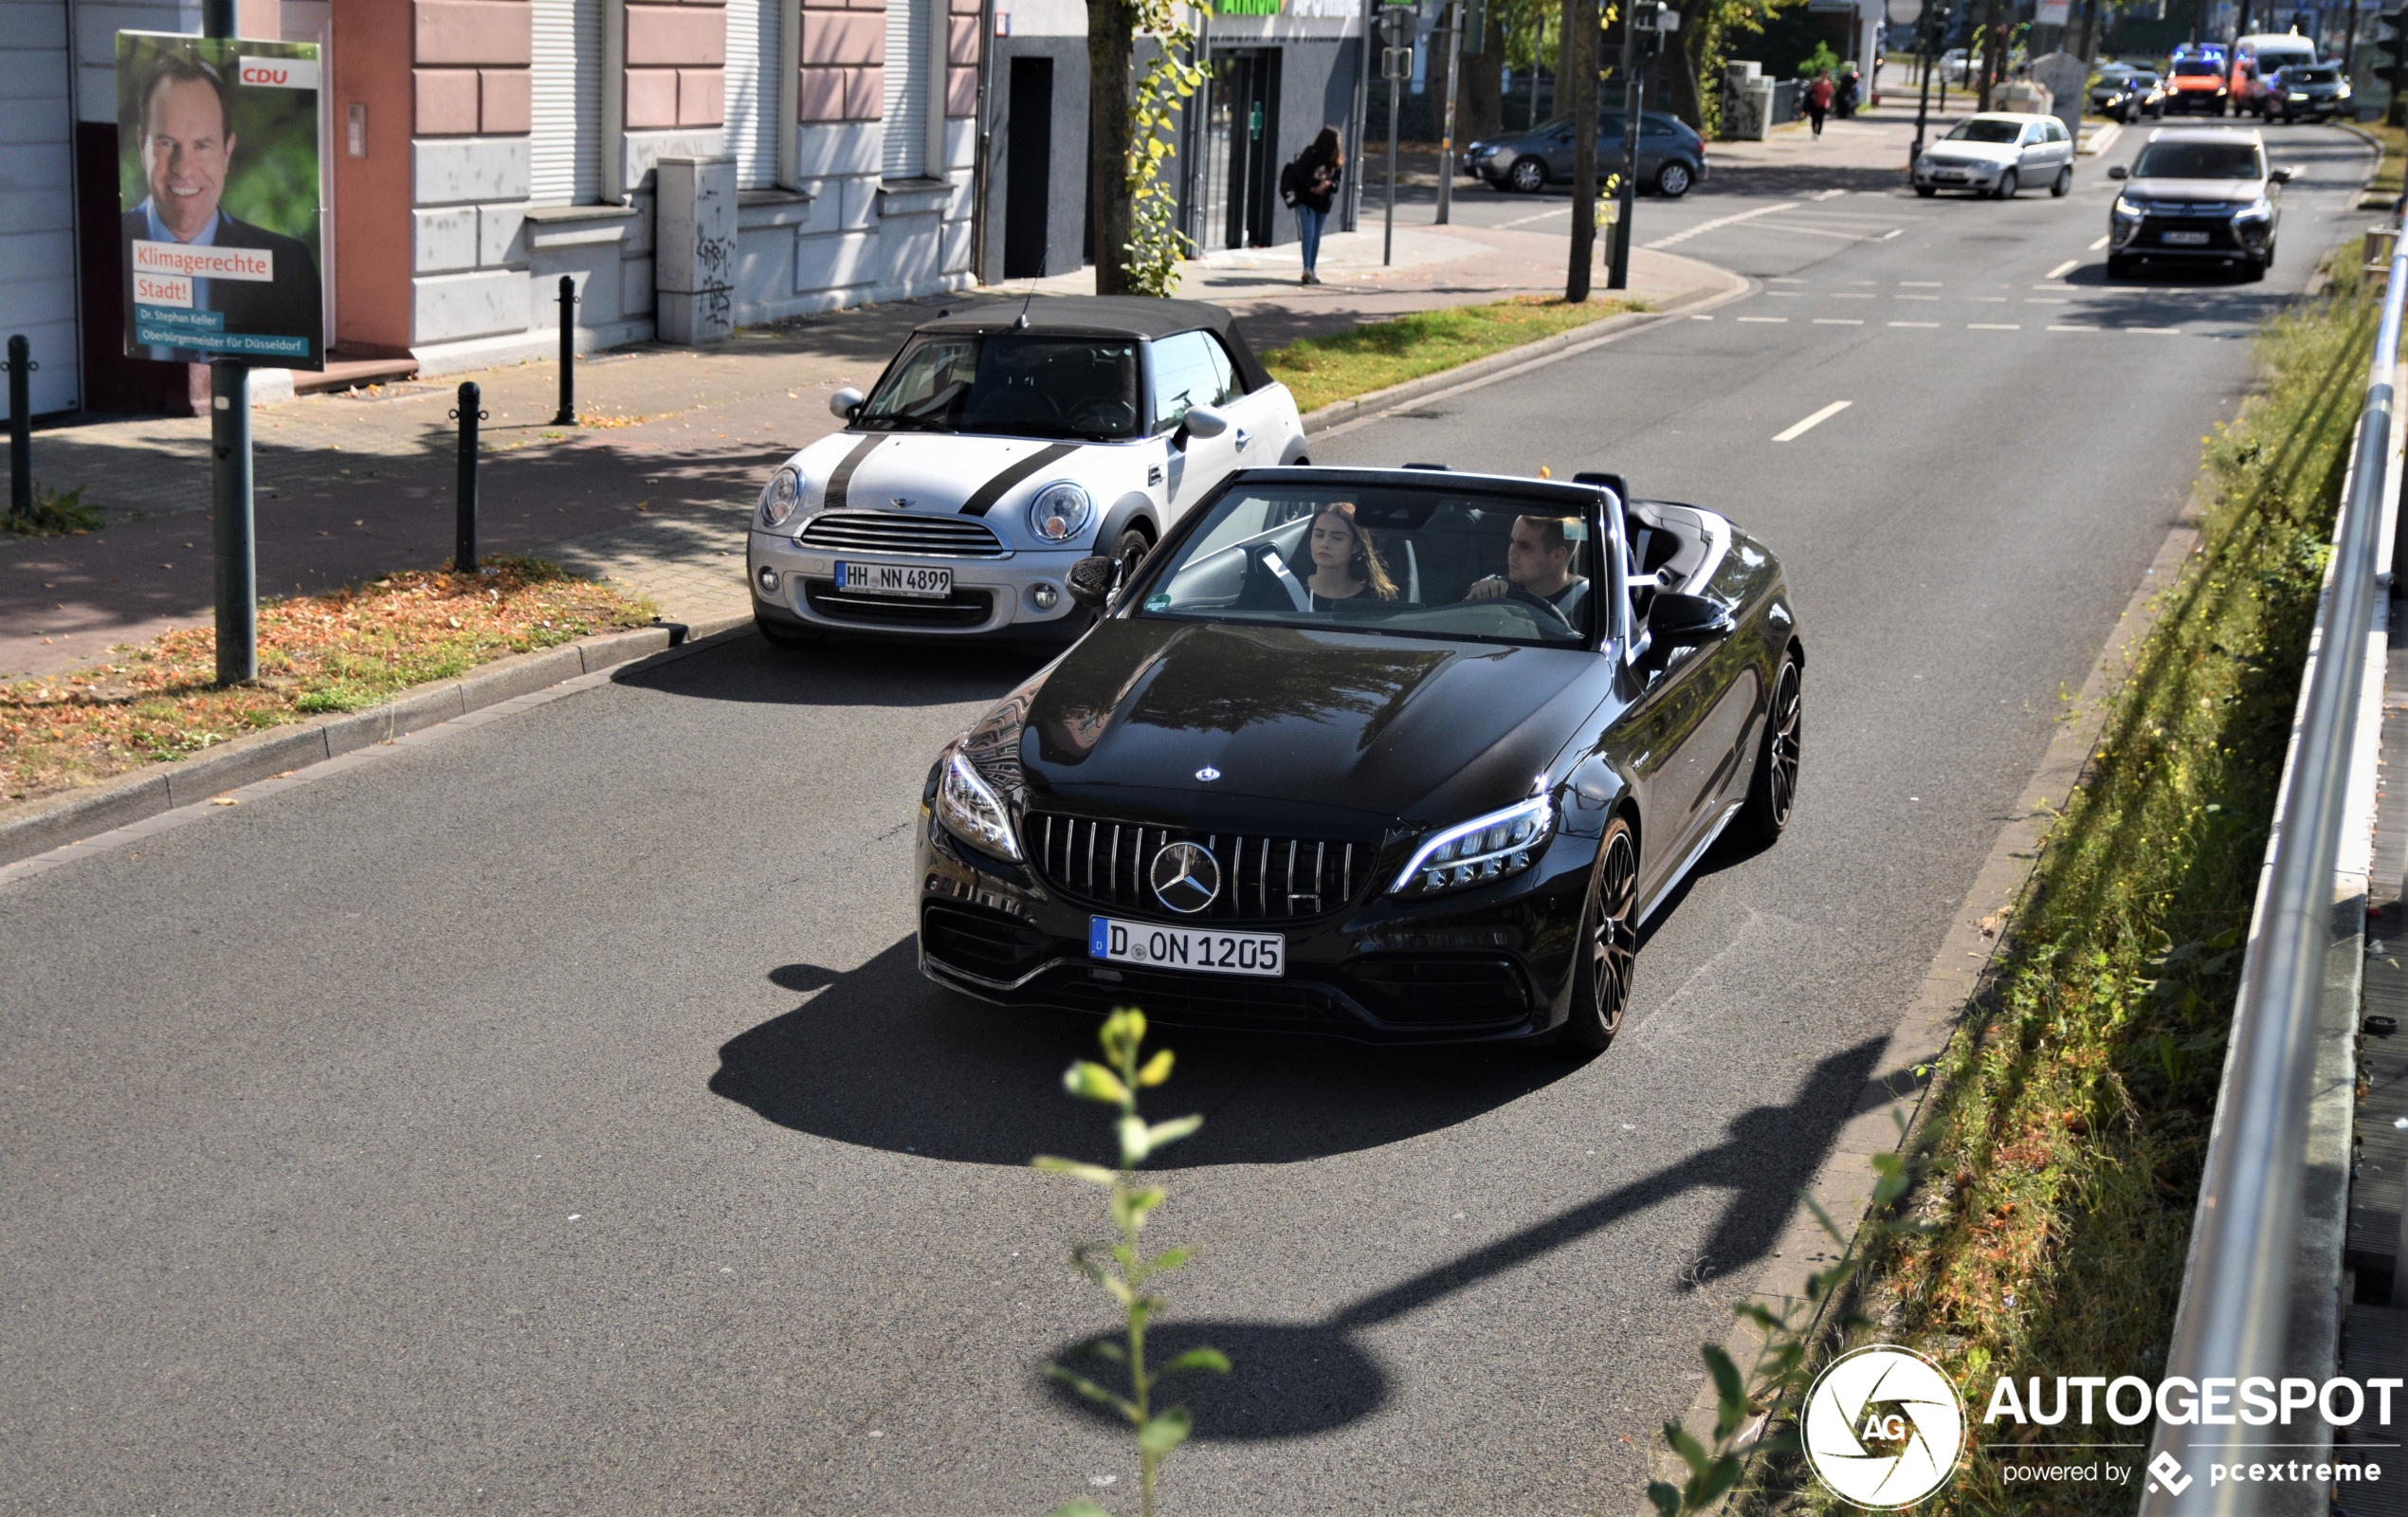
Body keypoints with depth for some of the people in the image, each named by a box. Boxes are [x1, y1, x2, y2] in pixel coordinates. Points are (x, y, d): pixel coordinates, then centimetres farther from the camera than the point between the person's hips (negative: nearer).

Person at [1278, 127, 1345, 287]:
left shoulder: (1338, 158, 2)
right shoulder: (1311, 153, -11)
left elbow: (1339, 177, 3)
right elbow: (1299, 173, -13)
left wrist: (1328, 184, -18)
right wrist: (1317, 183, -21)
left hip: (1323, 200, 5)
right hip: (1305, 198, -5)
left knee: (1316, 235, 8)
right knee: (1308, 231, -15)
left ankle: (1311, 270, 14)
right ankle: (1307, 270, -21)